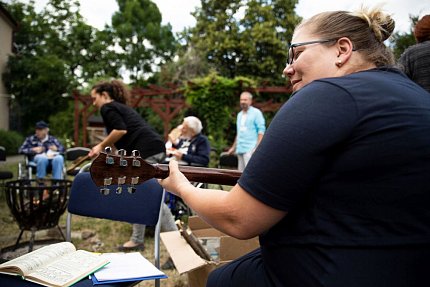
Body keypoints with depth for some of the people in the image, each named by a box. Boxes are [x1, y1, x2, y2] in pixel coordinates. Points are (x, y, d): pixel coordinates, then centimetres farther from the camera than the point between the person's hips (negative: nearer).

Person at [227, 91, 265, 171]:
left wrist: (258, 147, -17)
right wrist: (233, 147, 25)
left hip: (250, 148, -7)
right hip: (240, 149, 7)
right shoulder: (239, 114, 21)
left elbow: (261, 130, -8)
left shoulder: (256, 113, -1)